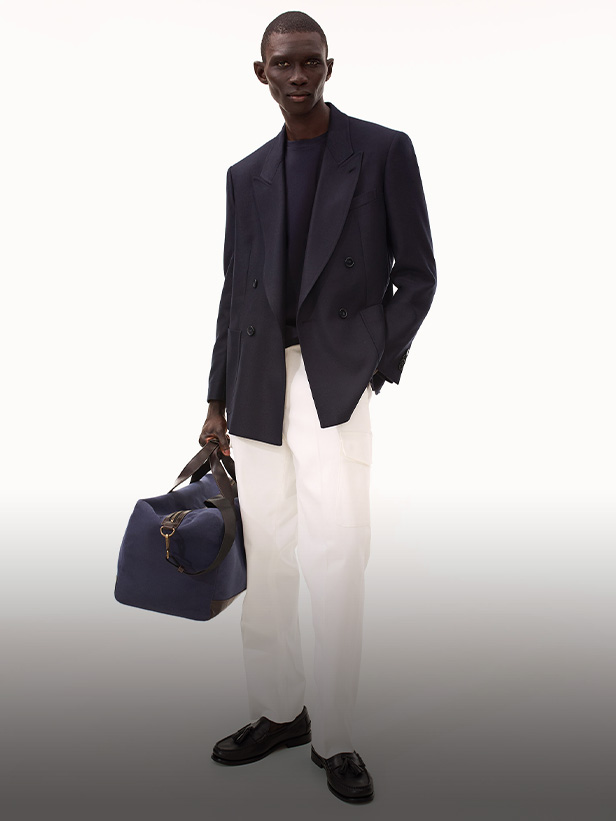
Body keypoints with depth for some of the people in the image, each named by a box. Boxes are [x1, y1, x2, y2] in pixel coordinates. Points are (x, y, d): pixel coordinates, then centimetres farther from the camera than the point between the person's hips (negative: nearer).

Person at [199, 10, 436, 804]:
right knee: (265, 558, 9)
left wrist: (376, 368, -7)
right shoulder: (245, 174, 14)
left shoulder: (384, 151, 3)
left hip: (336, 384, -4)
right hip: (256, 388, 4)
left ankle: (335, 739, 11)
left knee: (335, 564, -5)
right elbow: (235, 291, 15)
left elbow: (417, 274, 2)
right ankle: (277, 711, 26)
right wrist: (217, 399, 13)